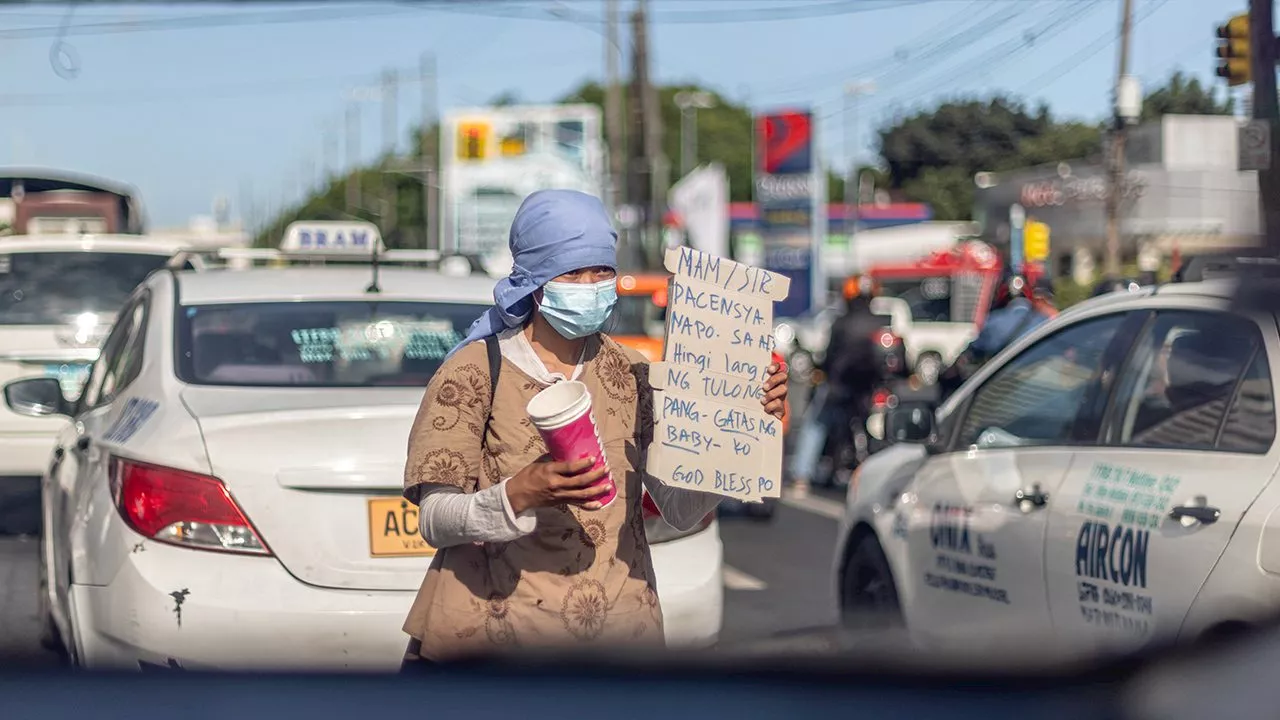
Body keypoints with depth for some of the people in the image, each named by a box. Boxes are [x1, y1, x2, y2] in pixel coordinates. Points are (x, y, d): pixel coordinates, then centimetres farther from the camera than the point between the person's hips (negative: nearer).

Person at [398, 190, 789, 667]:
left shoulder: (631, 376, 8)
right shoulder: (475, 372, -4)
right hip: (488, 631, -3)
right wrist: (520, 494, -27)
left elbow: (682, 510, 3)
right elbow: (434, 521, -10)